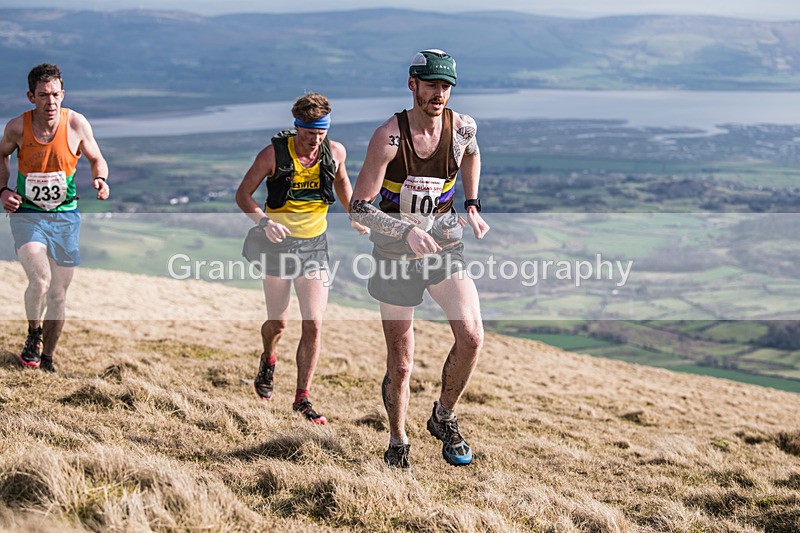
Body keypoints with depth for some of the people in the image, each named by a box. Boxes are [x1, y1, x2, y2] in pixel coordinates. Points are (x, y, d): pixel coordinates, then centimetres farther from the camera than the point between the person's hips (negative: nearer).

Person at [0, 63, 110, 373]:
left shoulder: (76, 124, -10)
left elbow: (96, 159, 6)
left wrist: (100, 179, -15)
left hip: (65, 216, 1)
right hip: (27, 214, -1)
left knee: (58, 293, 6)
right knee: (40, 281, -22)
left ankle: (47, 359, 24)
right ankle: (33, 334, 9)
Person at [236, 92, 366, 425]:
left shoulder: (335, 152, -5)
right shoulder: (274, 154, -14)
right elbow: (243, 194, -8)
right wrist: (264, 222, -25)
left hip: (315, 246, 2)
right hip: (279, 243, -2)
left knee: (313, 325, -7)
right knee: (278, 322, 9)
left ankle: (302, 398, 4)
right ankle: (268, 361, 45)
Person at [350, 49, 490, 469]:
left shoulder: (462, 128, -8)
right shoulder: (388, 136, -19)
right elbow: (358, 208, -20)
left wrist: (472, 207, 12)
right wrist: (407, 231, -33)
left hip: (444, 246, 2)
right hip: (395, 253, -2)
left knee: (471, 336, -18)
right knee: (401, 362, 3)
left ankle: (444, 418, 8)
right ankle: (397, 445, 25)